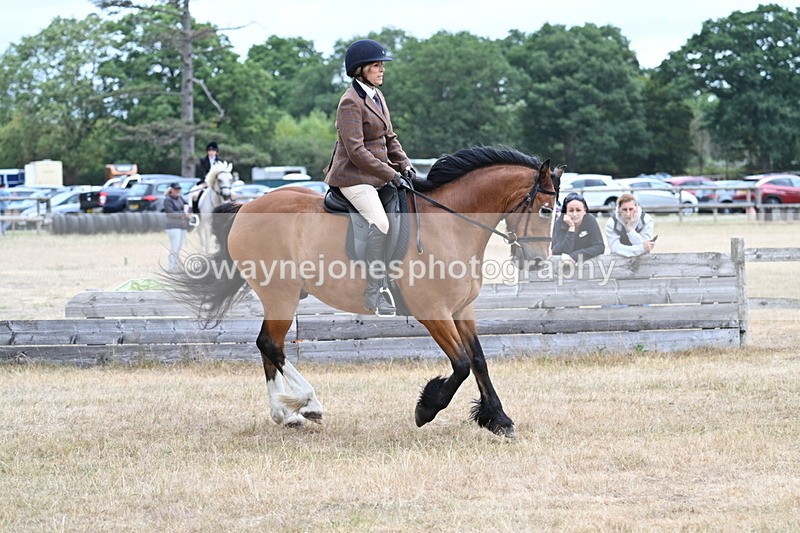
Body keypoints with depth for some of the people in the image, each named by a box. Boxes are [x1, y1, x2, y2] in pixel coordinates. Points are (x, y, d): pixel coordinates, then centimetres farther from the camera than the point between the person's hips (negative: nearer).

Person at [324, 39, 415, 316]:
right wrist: (390, 174, -21)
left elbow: (390, 138, 19)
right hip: (353, 176, -10)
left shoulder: (378, 96, 13)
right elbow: (356, 151, -20)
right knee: (380, 222, -26)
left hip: (376, 175, 10)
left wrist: (405, 166, 3)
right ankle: (373, 291, -27)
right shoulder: (351, 102, -14)